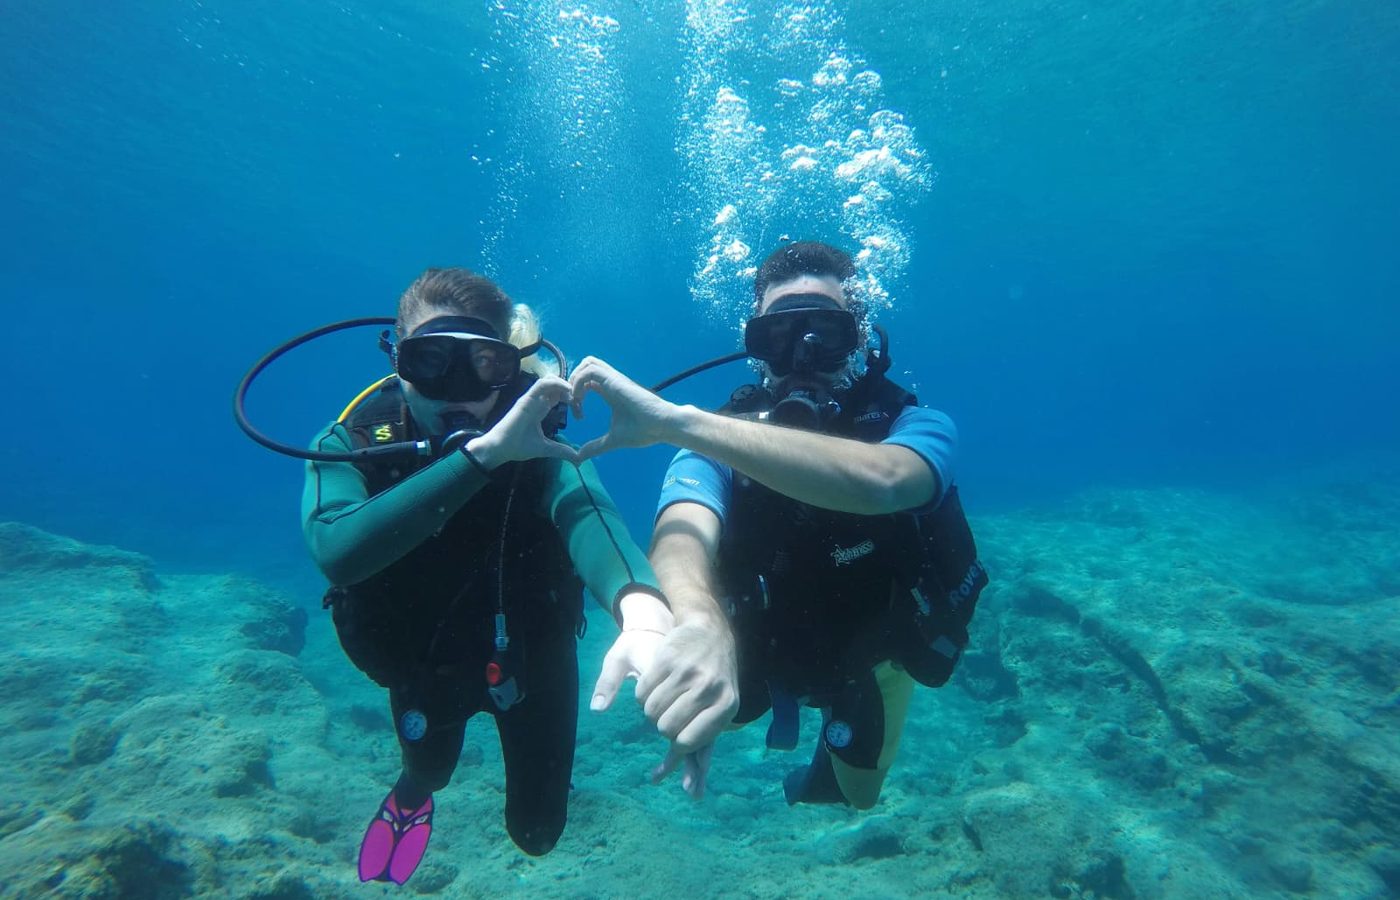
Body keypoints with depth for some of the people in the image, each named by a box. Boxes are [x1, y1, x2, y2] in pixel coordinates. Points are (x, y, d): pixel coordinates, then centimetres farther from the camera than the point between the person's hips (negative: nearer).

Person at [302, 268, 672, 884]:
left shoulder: (536, 442, -30)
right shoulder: (350, 446, -27)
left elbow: (587, 515, -52)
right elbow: (338, 552, -47)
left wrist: (641, 609, -74)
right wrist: (480, 454, -57)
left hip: (529, 650, 0)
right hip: (425, 660, 1)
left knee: (537, 832, 13)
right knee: (430, 769, 27)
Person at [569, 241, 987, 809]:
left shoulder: (917, 427, -32)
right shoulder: (721, 442, -29)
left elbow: (879, 482, -56)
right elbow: (683, 532, -49)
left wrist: (672, 420, -63)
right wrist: (703, 623, -75)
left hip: (873, 650, -1)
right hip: (761, 645, 1)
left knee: (857, 795, 13)